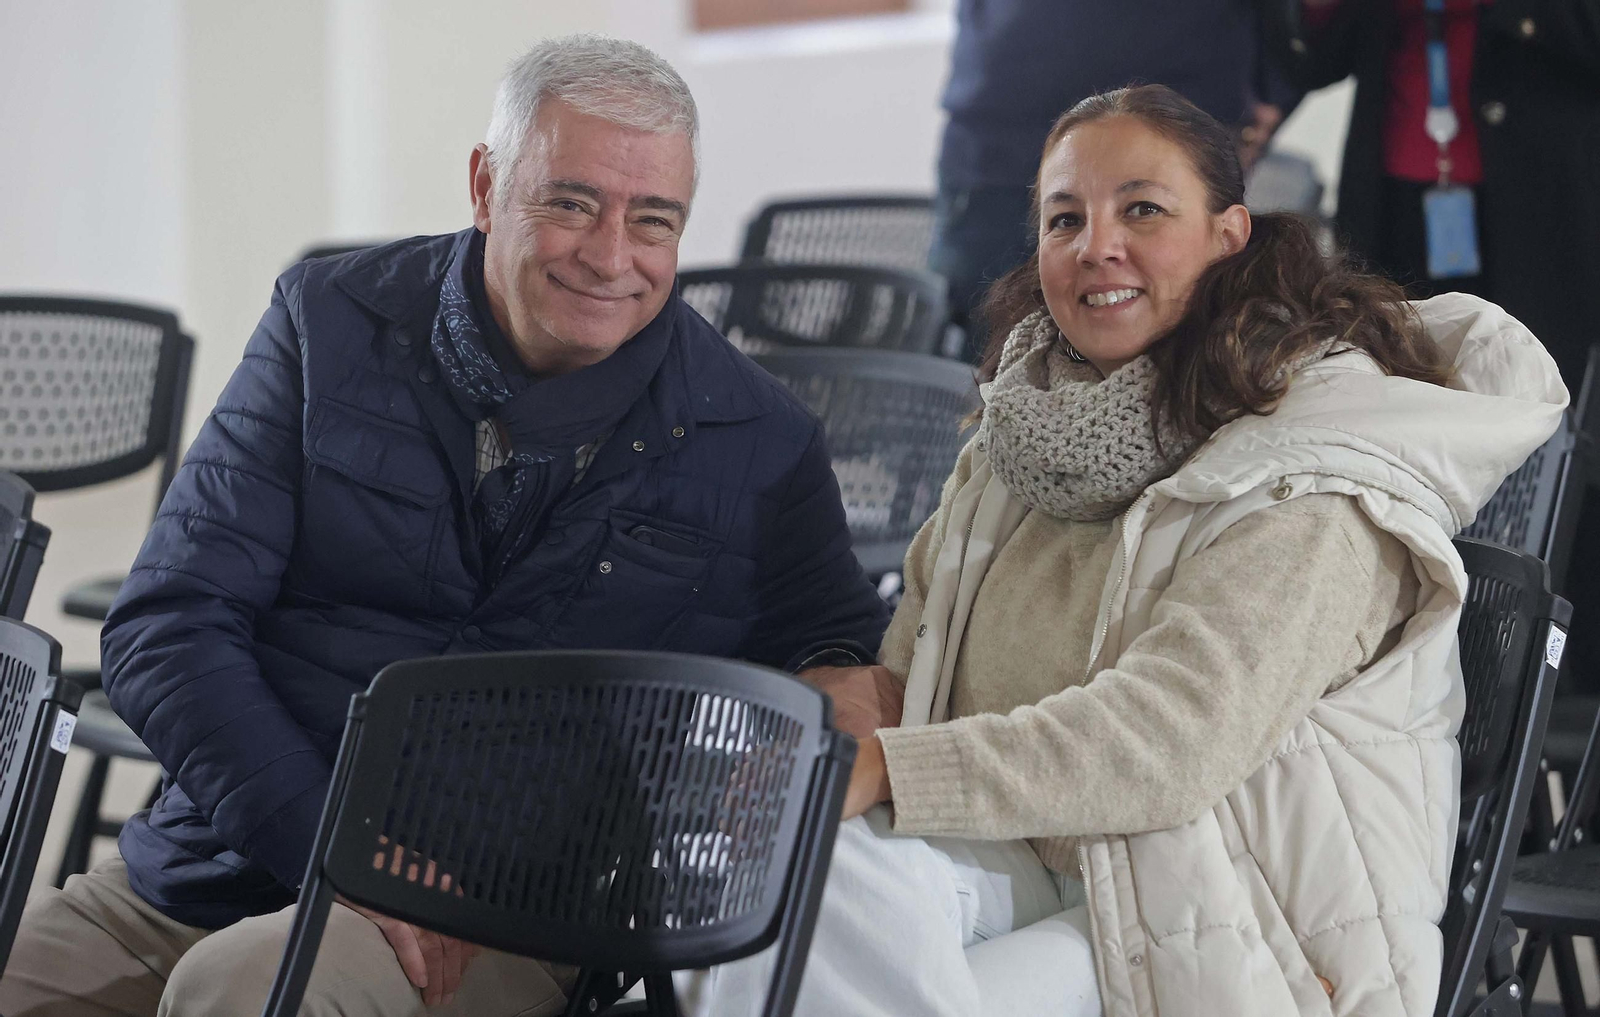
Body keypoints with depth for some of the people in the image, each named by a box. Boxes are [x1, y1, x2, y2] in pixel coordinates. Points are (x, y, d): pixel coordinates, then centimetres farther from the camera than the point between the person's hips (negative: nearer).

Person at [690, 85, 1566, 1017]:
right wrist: (866, 691, -7)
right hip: (1026, 862, 6)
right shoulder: (1036, 428, 12)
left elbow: (1169, 738, -24)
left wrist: (878, 771, -30)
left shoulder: (1316, 464, -13)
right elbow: (916, 652, 19)